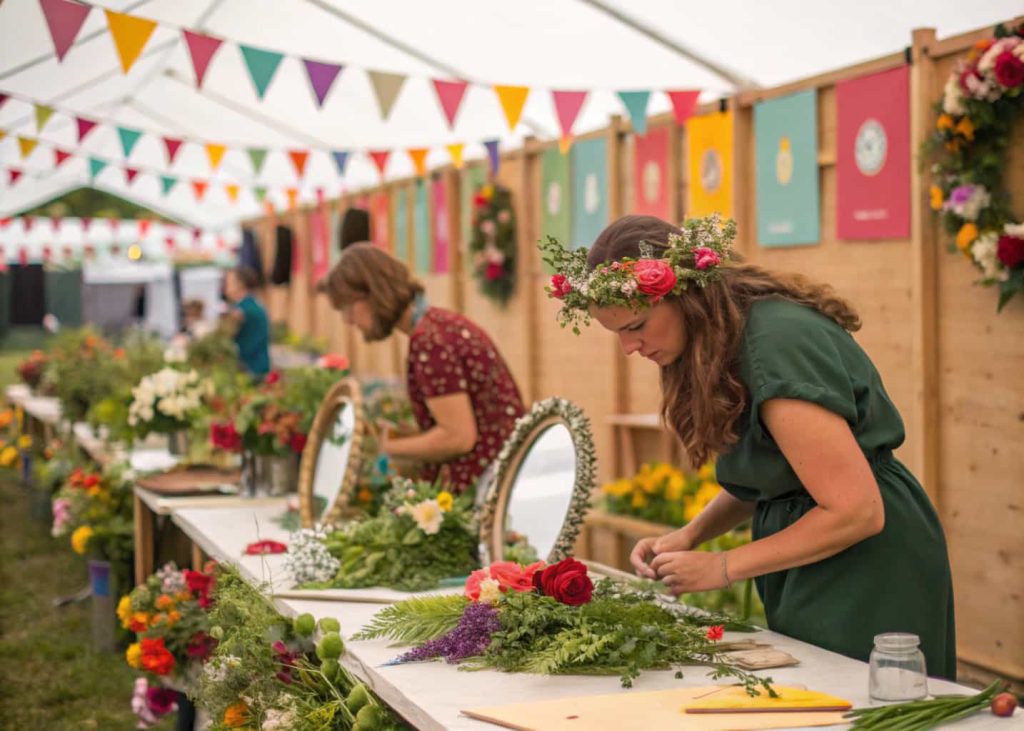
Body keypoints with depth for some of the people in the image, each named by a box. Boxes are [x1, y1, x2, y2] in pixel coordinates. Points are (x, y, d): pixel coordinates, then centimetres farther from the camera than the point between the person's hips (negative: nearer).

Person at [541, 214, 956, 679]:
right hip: (811, 583, 9)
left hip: (866, 574, -9)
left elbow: (855, 512, -25)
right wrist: (691, 534, 0)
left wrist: (722, 568, -17)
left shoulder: (777, 341, -25)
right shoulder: (723, 338, 5)